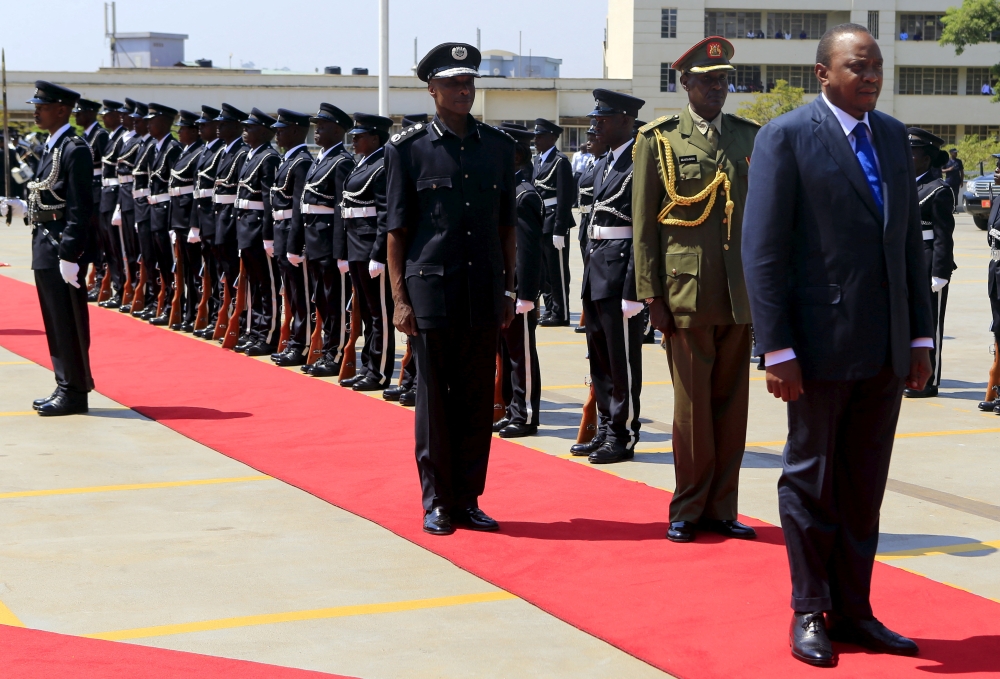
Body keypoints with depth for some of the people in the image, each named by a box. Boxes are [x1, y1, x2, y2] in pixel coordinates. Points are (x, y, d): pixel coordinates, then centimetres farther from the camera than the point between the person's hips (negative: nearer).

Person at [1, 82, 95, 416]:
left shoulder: (75, 150, -14)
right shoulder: (52, 147, 14)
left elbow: (79, 209, -19)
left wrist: (69, 255, -22)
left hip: (63, 250, -10)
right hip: (45, 249, 10)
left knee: (68, 324, -3)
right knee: (55, 324, 14)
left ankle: (75, 394, 5)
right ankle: (66, 387, 22)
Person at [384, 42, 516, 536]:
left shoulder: (498, 147, 9)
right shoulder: (409, 149, 0)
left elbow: (506, 226, 13)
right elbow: (397, 230, 0)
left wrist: (508, 291, 10)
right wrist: (400, 299, -5)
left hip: (485, 294, 3)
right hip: (432, 291, -3)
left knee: (478, 401, 7)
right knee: (435, 400, 3)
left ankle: (468, 500, 17)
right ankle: (437, 503, 12)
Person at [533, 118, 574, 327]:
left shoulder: (560, 162, -12)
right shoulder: (538, 160, 13)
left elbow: (565, 198, -16)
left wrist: (559, 229, -20)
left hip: (555, 222, -9)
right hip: (540, 223, 9)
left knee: (557, 271, -2)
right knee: (544, 270, 14)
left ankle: (561, 314, 5)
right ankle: (550, 309, 23)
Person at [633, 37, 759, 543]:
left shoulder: (750, 138, 11)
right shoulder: (658, 140, 2)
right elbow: (644, 226, 0)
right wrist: (652, 297, -5)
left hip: (741, 294, 3)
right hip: (687, 294, -3)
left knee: (732, 404, 7)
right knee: (692, 405, 1)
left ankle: (720, 508, 16)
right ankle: (688, 509, 13)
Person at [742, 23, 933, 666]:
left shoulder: (894, 137, 12)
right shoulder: (787, 137, -7)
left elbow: (911, 241, 14)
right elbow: (763, 250, -10)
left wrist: (920, 336, 10)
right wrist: (776, 349, -14)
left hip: (886, 349, 5)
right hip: (822, 346, -5)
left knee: (865, 488, 11)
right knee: (812, 482, 7)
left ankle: (853, 612, 21)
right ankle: (810, 614, 19)